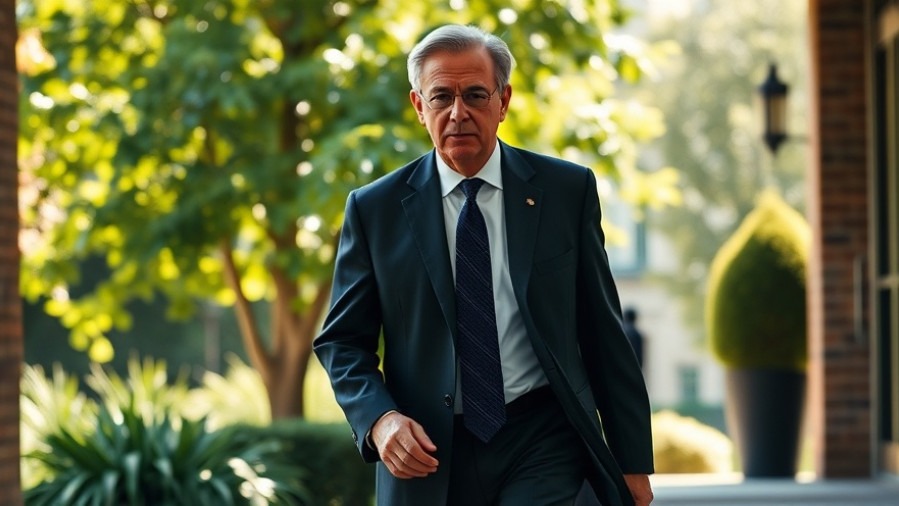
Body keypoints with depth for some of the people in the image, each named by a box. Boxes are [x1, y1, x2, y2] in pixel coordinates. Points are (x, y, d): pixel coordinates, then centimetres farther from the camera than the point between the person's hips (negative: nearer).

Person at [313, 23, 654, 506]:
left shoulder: (567, 190, 2)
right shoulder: (375, 209, 2)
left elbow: (603, 330, 4)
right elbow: (342, 340, 5)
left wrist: (632, 461, 5)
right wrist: (379, 419, -15)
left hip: (541, 447, -1)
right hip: (428, 455, 1)